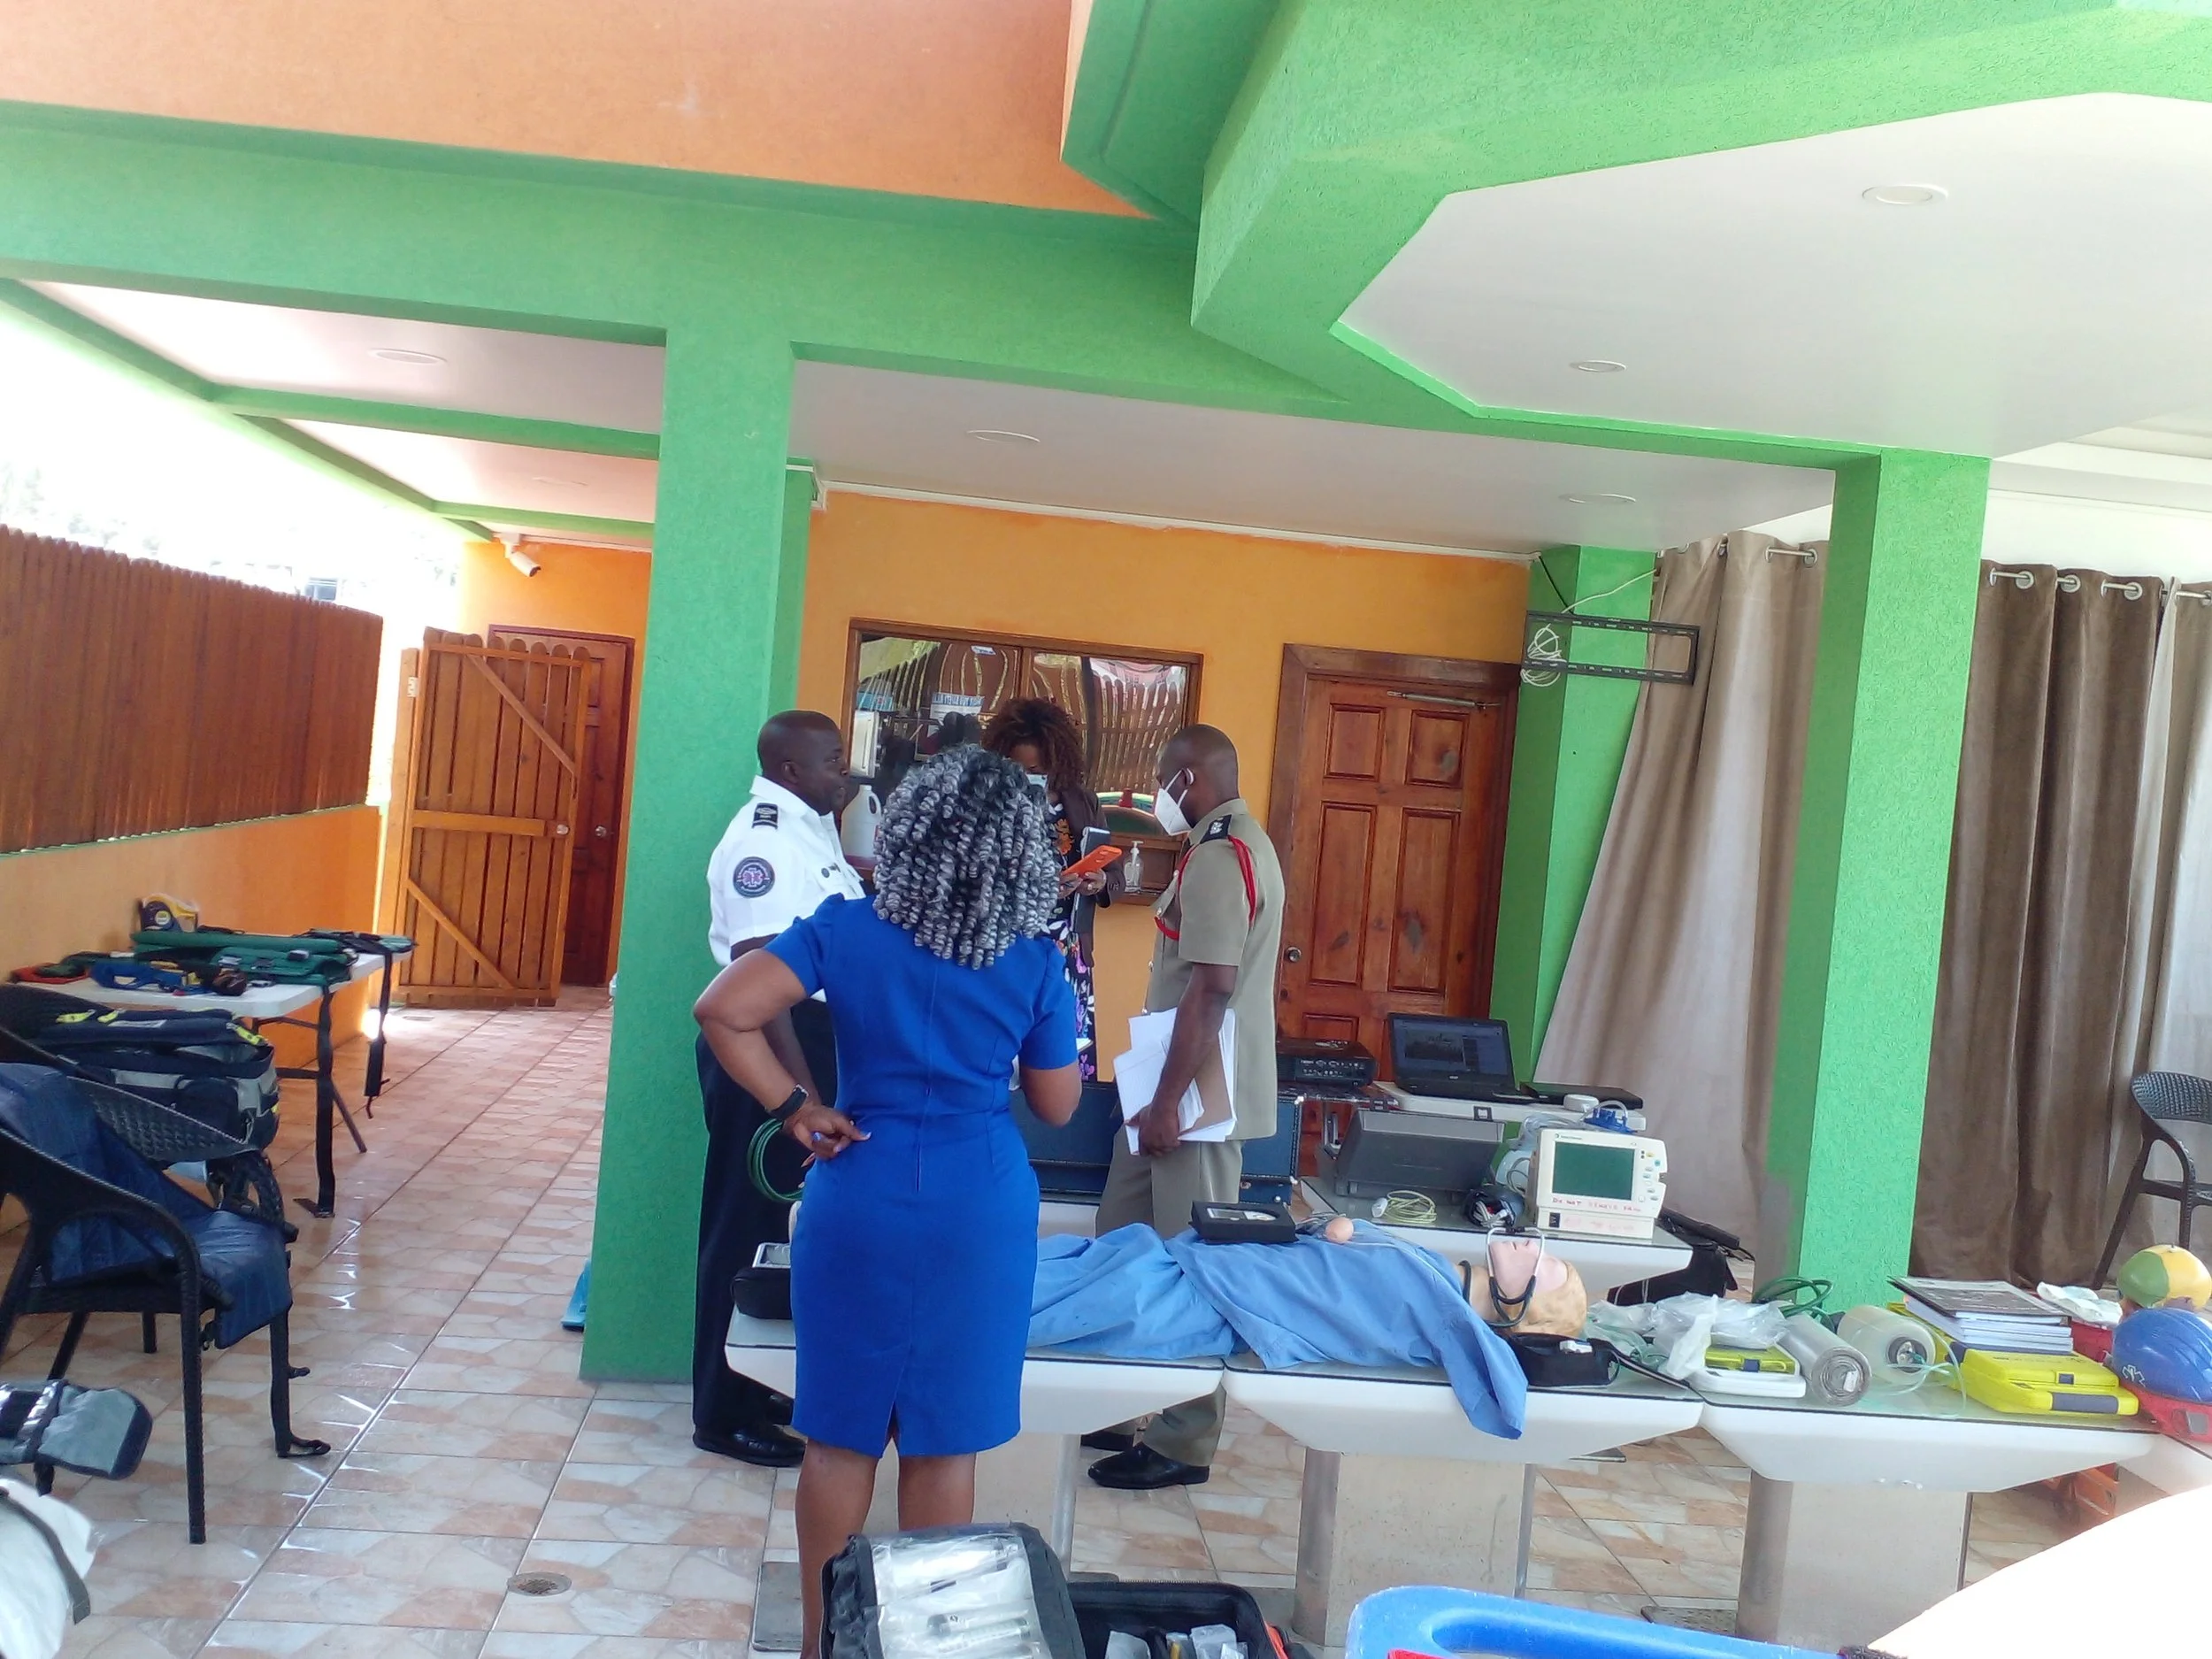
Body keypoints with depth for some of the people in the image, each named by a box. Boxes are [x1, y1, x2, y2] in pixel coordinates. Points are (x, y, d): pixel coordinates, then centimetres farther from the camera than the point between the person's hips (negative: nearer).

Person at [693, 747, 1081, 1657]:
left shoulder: (845, 928, -6)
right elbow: (1058, 1106, 3)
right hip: (979, 1211, 0)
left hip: (859, 1201, 0)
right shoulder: (1035, 962, -6)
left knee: (843, 1433, 13)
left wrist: (795, 1107, -6)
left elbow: (723, 1010, -14)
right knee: (944, 1442, 12)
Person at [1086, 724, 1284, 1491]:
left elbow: (1212, 989, -24)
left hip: (1200, 1098, -10)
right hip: (1187, 1090, 10)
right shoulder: (1236, 845, 16)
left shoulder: (1218, 857, -17)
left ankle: (1183, 1443, 8)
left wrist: (1167, 1102, -23)